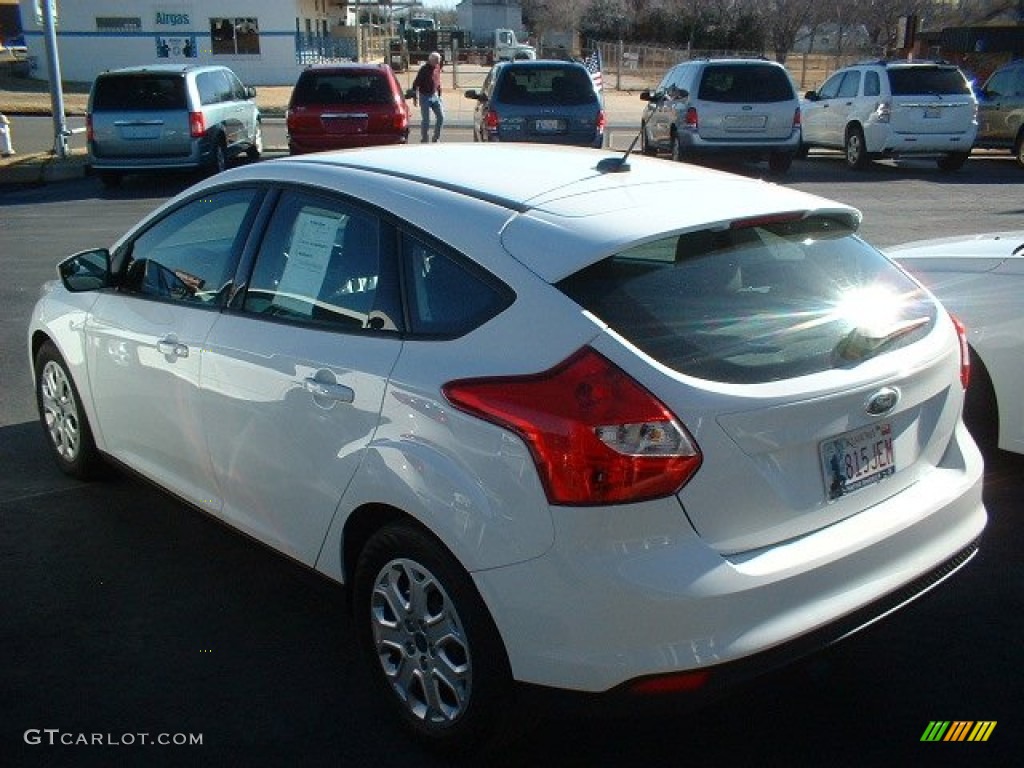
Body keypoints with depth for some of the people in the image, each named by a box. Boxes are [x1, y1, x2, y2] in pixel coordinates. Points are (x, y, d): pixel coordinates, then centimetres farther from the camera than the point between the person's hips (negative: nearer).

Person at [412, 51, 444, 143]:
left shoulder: (437, 68, 5)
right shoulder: (424, 69, -14)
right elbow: (416, 84, -12)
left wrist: (439, 95, 18)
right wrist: (415, 97, -14)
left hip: (435, 96, 6)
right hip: (425, 97, -6)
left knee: (440, 117, 4)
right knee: (425, 120, -2)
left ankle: (436, 138, 16)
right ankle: (424, 140, 9)